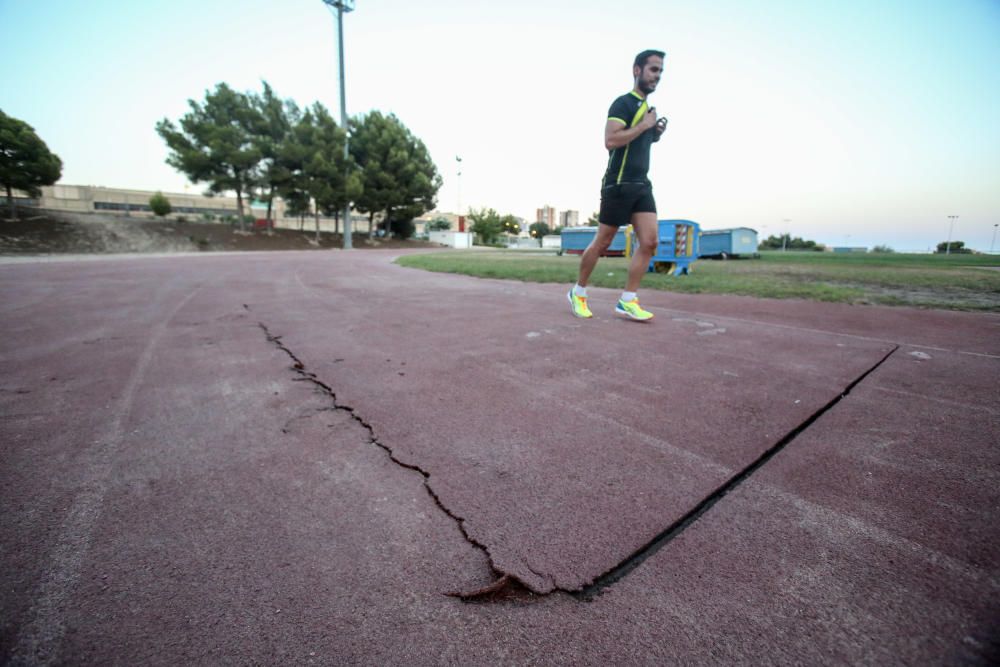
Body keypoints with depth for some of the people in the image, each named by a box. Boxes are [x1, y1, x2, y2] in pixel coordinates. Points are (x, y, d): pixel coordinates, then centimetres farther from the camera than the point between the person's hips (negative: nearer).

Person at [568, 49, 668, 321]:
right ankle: (578, 292, 16)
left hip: (642, 185, 8)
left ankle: (627, 301, -3)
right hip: (619, 184, -8)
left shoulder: (647, 108, 21)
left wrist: (655, 134, 13)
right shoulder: (624, 103, -6)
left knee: (649, 242, -6)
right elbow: (610, 141, -20)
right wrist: (644, 125, -12)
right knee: (602, 243, -1)